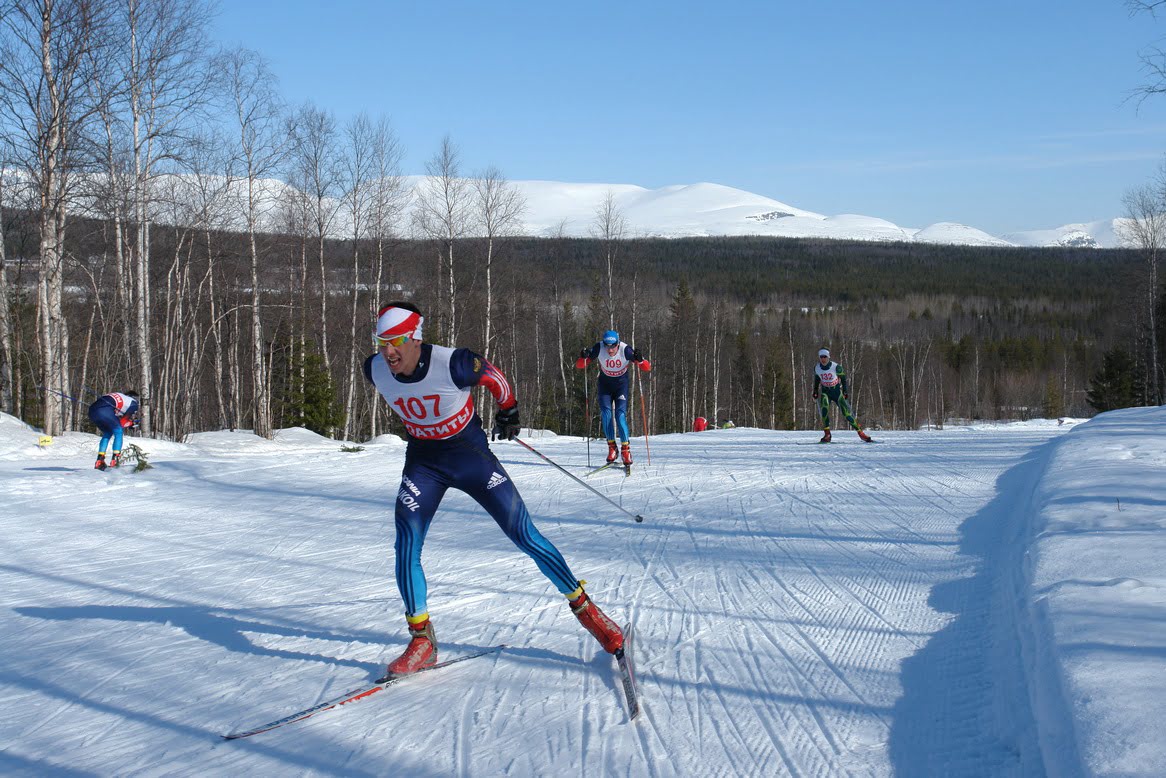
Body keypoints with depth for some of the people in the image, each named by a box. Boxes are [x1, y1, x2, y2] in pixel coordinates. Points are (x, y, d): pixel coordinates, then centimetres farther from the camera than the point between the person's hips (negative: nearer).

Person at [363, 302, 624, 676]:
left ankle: (583, 606, 10)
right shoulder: (375, 370, -14)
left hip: (470, 452, -3)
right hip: (423, 461, 3)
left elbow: (492, 375, -6)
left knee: (524, 534, -4)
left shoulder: (452, 364, -28)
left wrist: (508, 410, 9)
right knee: (406, 544, -12)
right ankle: (422, 640, 0)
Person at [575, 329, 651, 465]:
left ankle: (626, 448, -7)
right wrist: (583, 358, -39)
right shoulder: (599, 348, -23)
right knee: (605, 412, -14)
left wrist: (640, 360, -44)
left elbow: (647, 368, -23)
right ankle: (611, 446, -2)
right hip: (605, 384, 1)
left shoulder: (625, 350, -26)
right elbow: (580, 365, -17)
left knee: (621, 415, -15)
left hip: (621, 384, -1)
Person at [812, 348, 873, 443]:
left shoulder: (836, 367, -18)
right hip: (825, 392, 2)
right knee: (824, 408, -25)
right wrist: (815, 390, 12)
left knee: (846, 412, -8)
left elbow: (843, 377, -3)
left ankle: (860, 432, 5)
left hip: (837, 391, -2)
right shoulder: (817, 368, -8)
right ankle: (827, 434, -20)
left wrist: (845, 390, -3)